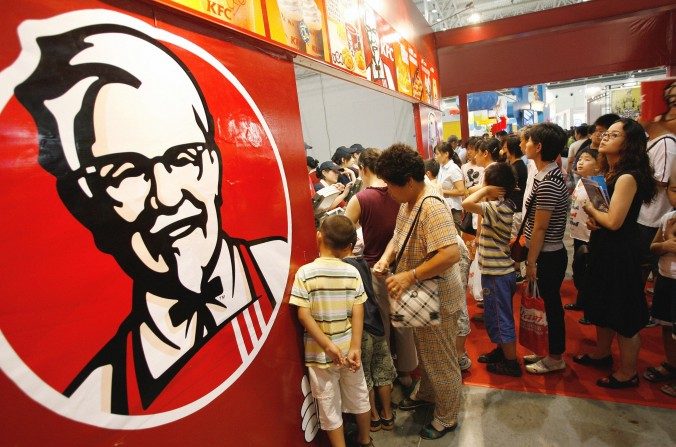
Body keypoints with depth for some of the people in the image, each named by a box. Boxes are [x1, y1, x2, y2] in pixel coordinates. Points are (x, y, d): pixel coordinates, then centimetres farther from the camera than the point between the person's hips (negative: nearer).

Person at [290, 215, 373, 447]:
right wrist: (355, 347, -8)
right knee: (359, 397, 24)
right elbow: (358, 312, -10)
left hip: (319, 352, -3)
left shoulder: (305, 273, -13)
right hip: (348, 348, 3)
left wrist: (327, 345, -16)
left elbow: (304, 314, -18)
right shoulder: (352, 272, -8)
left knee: (329, 406, 13)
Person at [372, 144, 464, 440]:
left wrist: (410, 276, -33)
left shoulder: (432, 208, -29)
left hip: (437, 298, -9)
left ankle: (447, 418, 35)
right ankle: (426, 394, 52)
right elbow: (399, 236, 12)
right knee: (425, 352, 28)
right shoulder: (408, 201, 0)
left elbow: (451, 254, -37)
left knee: (440, 360, 12)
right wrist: (385, 259, -7)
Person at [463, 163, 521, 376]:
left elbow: (467, 203, -36)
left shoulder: (496, 207, -23)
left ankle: (511, 363, 19)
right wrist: (486, 192, 4)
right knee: (500, 316, 23)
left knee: (500, 318, 5)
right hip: (501, 271, 10)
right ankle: (502, 351, 40)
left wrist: (485, 190, -24)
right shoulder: (503, 205, 6)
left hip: (496, 274, -10)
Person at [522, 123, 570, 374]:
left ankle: (556, 358, 24)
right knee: (549, 303, 19)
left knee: (551, 305, 6)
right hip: (548, 253, 9)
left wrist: (531, 261, -15)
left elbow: (540, 227, -21)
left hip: (548, 256, -9)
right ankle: (550, 350, 36)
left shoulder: (547, 182, -23)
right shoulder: (551, 173, 7)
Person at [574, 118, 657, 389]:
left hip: (620, 254, -9)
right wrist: (591, 220, -5)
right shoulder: (610, 173, 8)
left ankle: (627, 374, 22)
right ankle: (601, 354, 41)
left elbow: (613, 221, -25)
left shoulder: (628, 177, -21)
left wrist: (589, 208, -9)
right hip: (604, 249, 10)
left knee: (623, 317, 5)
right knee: (602, 307, 22)